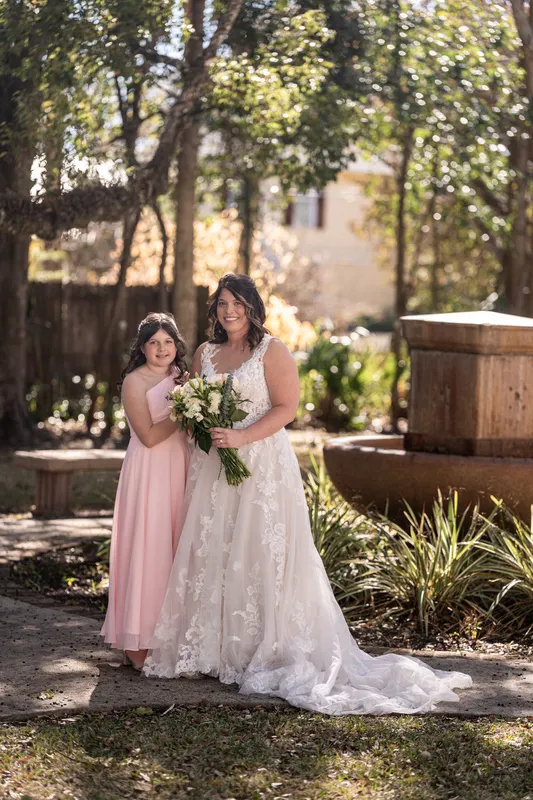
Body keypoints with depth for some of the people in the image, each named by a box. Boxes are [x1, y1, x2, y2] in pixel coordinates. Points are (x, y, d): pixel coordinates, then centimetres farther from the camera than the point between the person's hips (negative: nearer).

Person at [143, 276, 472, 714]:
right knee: (210, 553, 3)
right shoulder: (206, 353, 14)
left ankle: (270, 651, -1)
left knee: (260, 553, -6)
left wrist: (242, 437, -19)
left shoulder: (272, 351, -3)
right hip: (212, 468, 5)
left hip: (261, 464, -5)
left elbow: (286, 407, -9)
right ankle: (213, 649, 10)